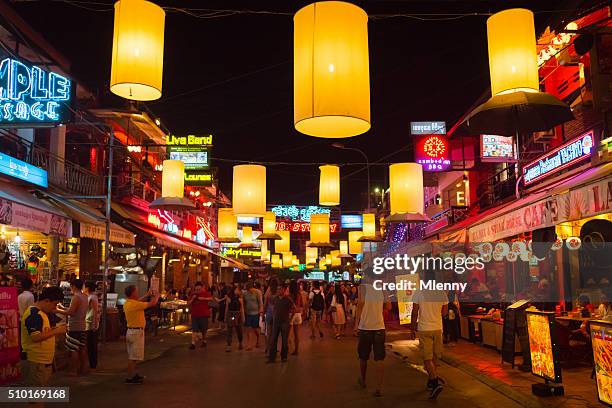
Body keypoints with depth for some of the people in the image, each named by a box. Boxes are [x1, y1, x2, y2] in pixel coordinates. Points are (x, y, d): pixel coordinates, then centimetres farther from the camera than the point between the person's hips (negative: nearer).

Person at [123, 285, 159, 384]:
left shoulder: (127, 303, 6)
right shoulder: (134, 304, -22)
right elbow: (152, 303, -18)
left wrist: (147, 295, 24)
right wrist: (156, 296, 1)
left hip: (131, 331, 10)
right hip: (136, 332, -10)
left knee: (132, 356, 17)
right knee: (133, 357, -4)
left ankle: (133, 375, 27)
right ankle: (130, 378, 0)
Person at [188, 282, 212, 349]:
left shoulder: (205, 293, -5)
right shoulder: (192, 294, 5)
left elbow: (211, 298, -20)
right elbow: (188, 304, 6)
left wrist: (203, 298, -29)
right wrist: (192, 299, -13)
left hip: (203, 314, -2)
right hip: (194, 314, 2)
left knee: (203, 329, 12)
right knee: (194, 329, -5)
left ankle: (204, 341, 31)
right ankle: (193, 343, -5)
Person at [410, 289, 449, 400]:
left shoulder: (418, 293, -12)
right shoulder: (442, 293, -5)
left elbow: (415, 312, -7)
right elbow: (444, 312, 6)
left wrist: (413, 326, 6)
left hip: (424, 329, -3)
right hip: (438, 328, 3)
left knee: (427, 358, 0)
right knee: (434, 357, 18)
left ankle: (435, 383, -15)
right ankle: (431, 381, 30)